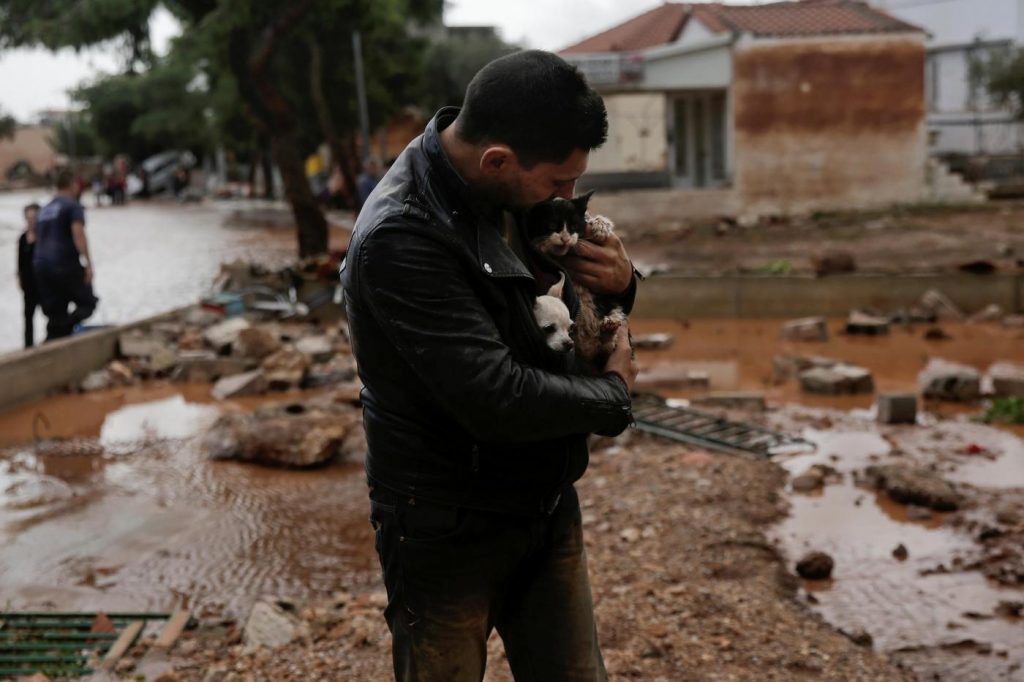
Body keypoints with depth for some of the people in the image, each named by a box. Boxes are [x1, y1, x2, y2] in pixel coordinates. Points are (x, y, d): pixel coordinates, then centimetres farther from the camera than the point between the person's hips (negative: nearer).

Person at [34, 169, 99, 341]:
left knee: (55, 315, 10)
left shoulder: (44, 210, 22)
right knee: (87, 302, 2)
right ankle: (65, 328, -23)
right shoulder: (73, 206, -2)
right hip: (66, 264, -7)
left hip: (40, 265, 7)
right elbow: (78, 234, -16)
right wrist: (88, 263, -20)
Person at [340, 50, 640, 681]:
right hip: (451, 532, -7)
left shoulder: (508, 190, -2)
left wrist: (617, 279, -10)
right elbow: (494, 398, -31)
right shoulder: (400, 238, -26)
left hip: (547, 506, 7)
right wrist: (613, 393, -13)